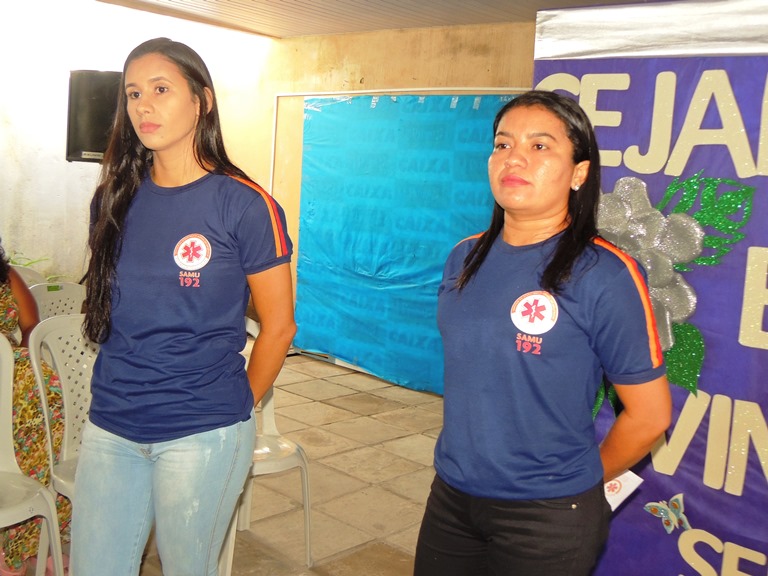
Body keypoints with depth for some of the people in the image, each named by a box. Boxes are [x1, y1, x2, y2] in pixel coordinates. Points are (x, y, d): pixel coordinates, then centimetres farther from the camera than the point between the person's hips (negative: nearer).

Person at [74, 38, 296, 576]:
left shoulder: (243, 203, -10)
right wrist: (126, 389, 12)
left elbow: (278, 326, -4)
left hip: (201, 434, -4)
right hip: (110, 429, 5)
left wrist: (235, 409, 4)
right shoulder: (114, 199, 5)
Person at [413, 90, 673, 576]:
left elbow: (649, 415, -9)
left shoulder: (604, 275, -15)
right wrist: (470, 461, 12)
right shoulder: (466, 258, 1)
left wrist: (580, 481, 3)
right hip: (451, 496, 5)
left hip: (549, 516, -5)